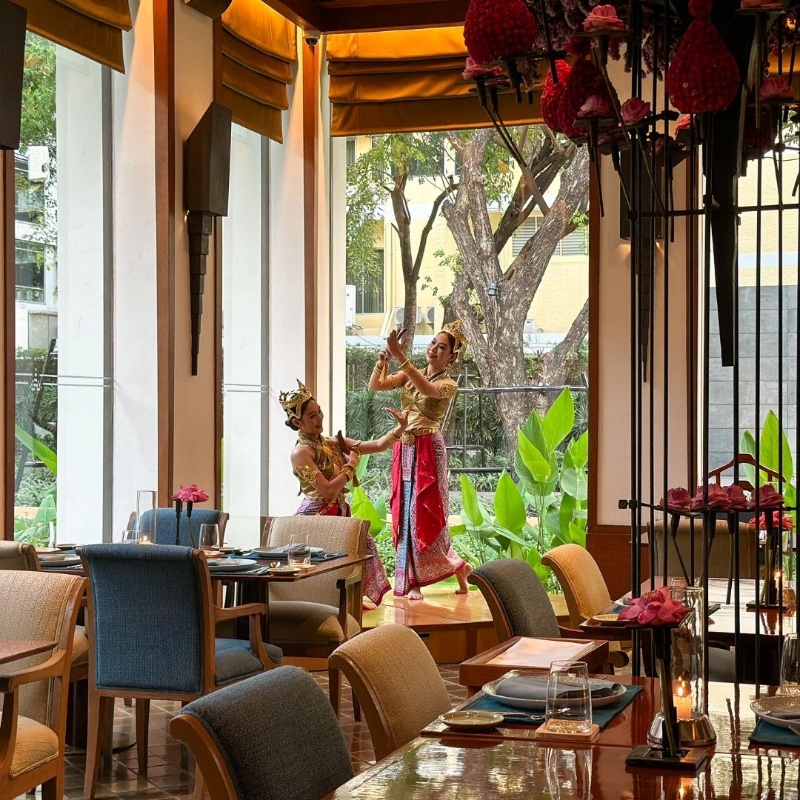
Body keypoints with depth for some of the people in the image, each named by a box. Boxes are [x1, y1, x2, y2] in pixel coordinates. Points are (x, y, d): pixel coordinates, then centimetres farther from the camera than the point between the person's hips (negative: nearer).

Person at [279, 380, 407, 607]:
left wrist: (400, 428, -10)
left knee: (364, 543, 1)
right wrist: (350, 466, -8)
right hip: (316, 516, -8)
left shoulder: (333, 443, 9)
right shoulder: (301, 452, -14)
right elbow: (328, 490, -21)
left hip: (338, 514, 8)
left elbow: (376, 445, 5)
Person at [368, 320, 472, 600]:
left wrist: (400, 357, -37)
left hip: (427, 451, -6)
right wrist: (383, 360, -19)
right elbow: (375, 385, 0)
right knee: (406, 513, 6)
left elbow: (427, 389, -29)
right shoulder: (410, 375, 11)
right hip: (404, 449, 6)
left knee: (423, 514, -5)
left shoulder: (448, 384, -6)